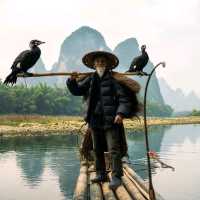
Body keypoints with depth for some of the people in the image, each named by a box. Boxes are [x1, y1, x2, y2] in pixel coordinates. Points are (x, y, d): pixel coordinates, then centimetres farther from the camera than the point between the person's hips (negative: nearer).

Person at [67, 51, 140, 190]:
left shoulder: (113, 79, -5)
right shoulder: (90, 80, 10)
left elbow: (124, 98, -10)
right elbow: (76, 90, 12)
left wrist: (121, 113, -22)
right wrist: (73, 80, -8)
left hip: (111, 120, -6)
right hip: (95, 120, 6)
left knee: (114, 150, -8)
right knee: (97, 150, 14)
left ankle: (116, 177, -3)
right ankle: (101, 174, 26)